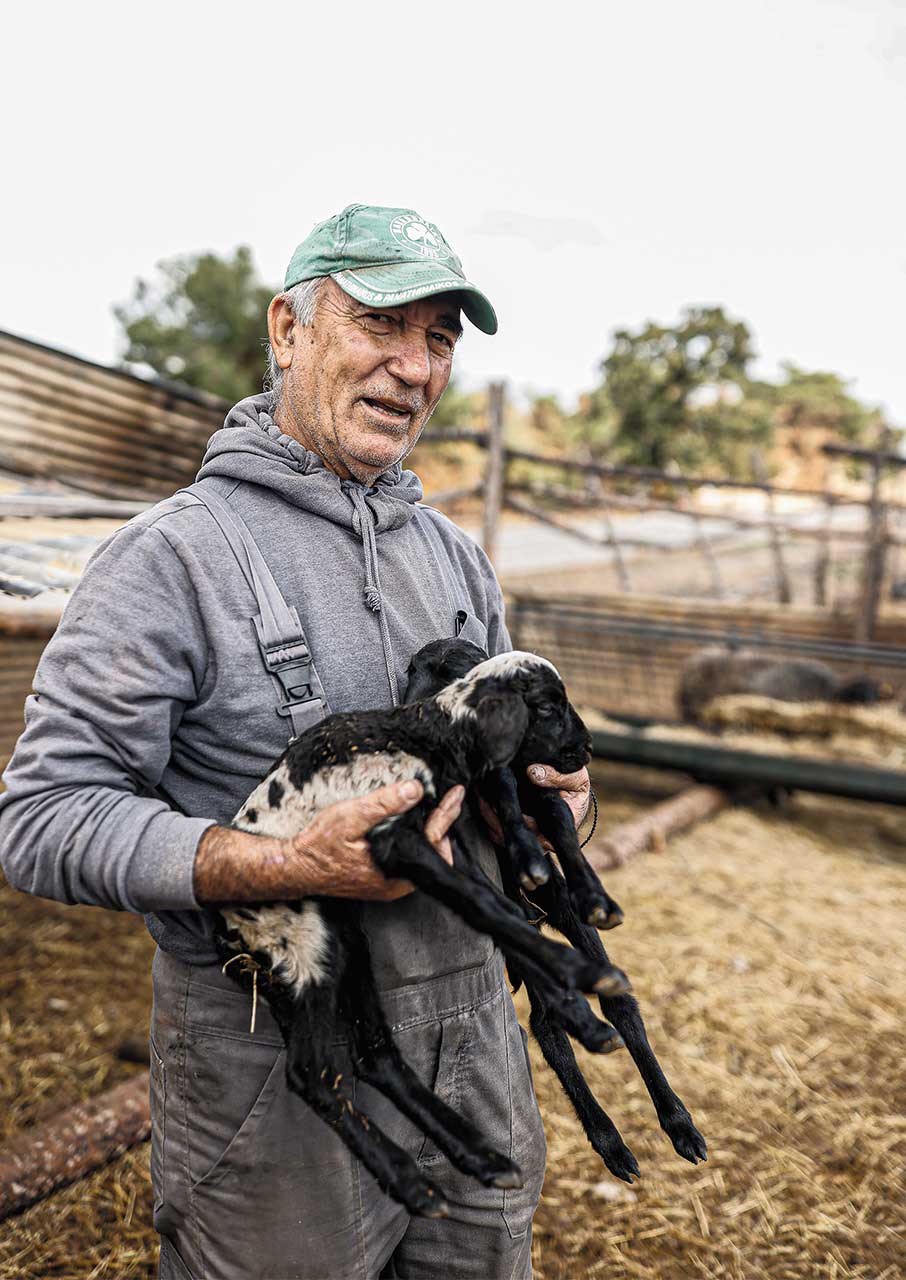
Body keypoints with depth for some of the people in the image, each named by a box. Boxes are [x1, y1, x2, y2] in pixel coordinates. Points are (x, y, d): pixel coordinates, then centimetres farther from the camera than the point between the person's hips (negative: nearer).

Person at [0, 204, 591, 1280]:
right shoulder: (174, 554, -13)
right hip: (278, 1079, -6)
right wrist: (293, 867, -29)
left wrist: (553, 791, -5)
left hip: (471, 1049, 6)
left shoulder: (453, 554, 9)